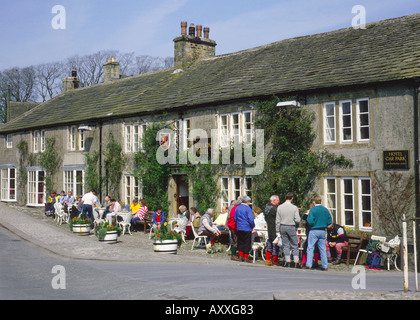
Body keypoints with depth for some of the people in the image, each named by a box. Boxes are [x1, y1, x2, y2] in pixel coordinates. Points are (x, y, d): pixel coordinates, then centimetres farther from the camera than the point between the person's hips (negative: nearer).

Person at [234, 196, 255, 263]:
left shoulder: (237, 208, 6)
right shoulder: (248, 208, -13)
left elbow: (235, 218, 12)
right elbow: (251, 219, -17)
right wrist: (253, 226, -2)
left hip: (239, 228, 6)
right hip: (247, 228, -6)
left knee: (240, 242, 15)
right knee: (247, 242, 2)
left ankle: (241, 256, 18)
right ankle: (246, 257, 3)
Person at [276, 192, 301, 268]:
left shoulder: (279, 207, -3)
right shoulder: (294, 208, -11)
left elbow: (277, 220, -1)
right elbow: (298, 220, -11)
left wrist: (277, 230, 7)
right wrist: (298, 214, 8)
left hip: (283, 227, 2)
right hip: (291, 227, -2)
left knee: (285, 245, 10)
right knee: (295, 245, 7)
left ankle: (287, 262, 9)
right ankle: (296, 262, 6)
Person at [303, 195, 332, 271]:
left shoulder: (313, 210, -11)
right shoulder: (325, 210, 5)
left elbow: (310, 221, -17)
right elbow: (330, 221, 8)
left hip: (314, 231, -5)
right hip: (323, 231, 5)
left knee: (310, 248, 1)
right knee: (323, 249, 10)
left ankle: (308, 265, -2)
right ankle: (325, 266, 11)